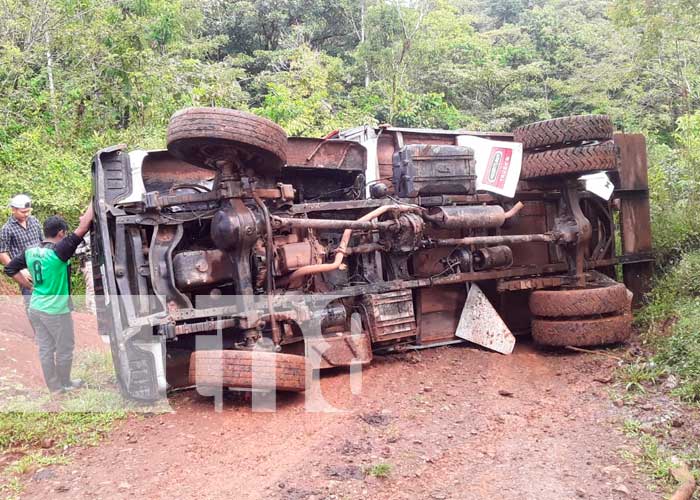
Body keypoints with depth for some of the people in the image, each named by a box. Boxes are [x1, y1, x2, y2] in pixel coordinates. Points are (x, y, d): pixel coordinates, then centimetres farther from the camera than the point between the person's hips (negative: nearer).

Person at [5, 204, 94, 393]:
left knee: (45, 350, 15)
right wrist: (93, 201, -18)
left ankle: (54, 387, 27)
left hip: (36, 308, 7)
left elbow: (10, 269, 10)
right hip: (56, 311, -7)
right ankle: (65, 385, 29)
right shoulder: (58, 251, -22)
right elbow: (82, 228, -26)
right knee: (64, 350, 13)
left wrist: (29, 286, 13)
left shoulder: (30, 252, 0)